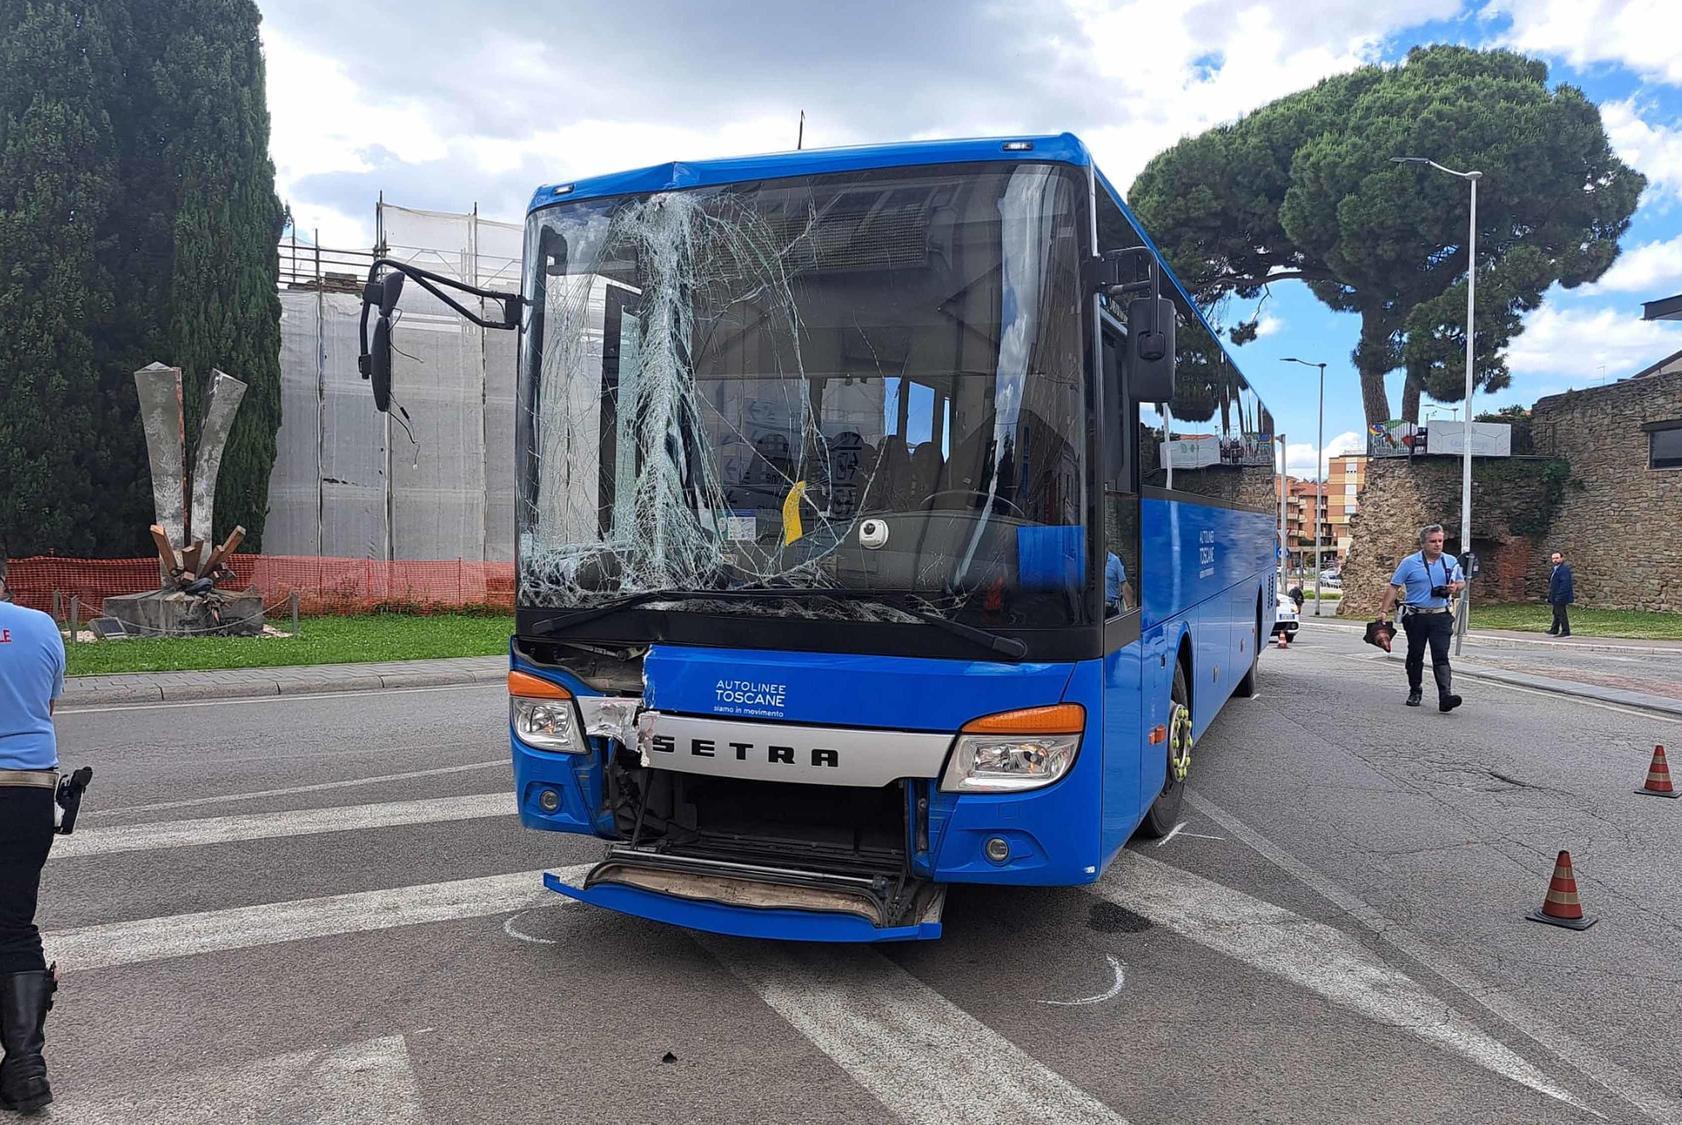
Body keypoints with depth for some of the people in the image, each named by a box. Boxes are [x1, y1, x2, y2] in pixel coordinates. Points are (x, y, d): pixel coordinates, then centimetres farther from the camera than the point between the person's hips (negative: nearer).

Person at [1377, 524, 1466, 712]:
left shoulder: (1451, 561, 7)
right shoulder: (1409, 563, -2)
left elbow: (1462, 582, 18)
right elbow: (1394, 587, -1)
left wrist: (1456, 587, -7)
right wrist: (1384, 611, -7)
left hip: (1441, 616, 0)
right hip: (1416, 617, 0)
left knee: (1441, 656, -10)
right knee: (1415, 656, 11)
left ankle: (1446, 696, -19)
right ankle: (1414, 692, 26)